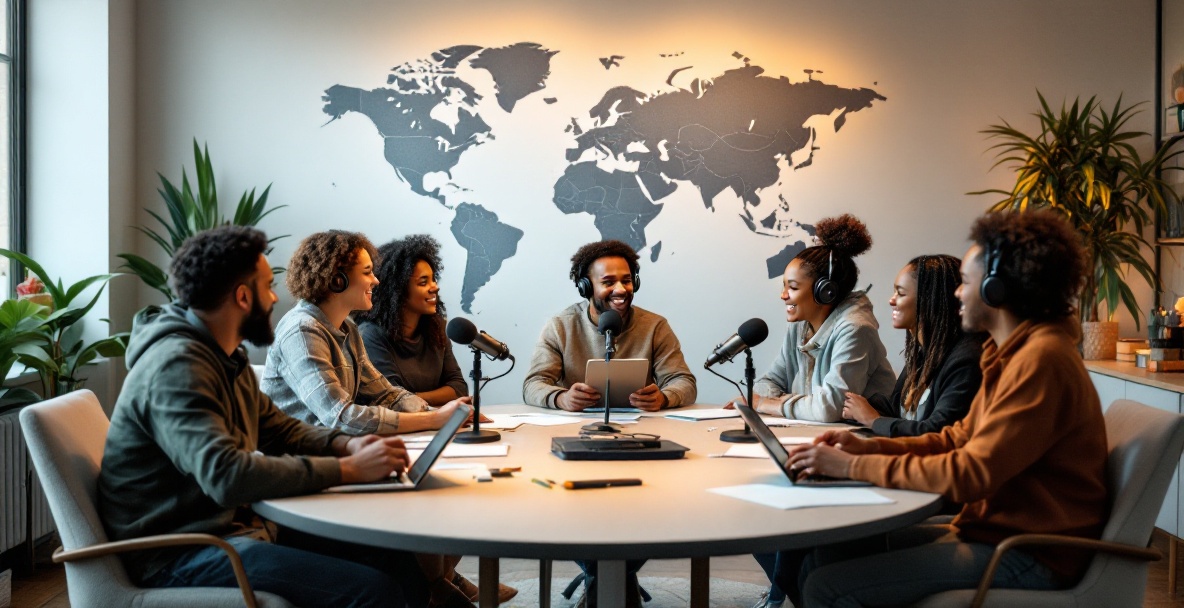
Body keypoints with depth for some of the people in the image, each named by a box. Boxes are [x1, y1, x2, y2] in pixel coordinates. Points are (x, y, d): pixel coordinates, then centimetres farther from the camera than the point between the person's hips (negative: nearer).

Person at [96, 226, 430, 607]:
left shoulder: (228, 358, 12)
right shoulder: (176, 366, -20)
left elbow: (279, 428, 20)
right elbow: (228, 476, -31)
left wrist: (347, 444, -1)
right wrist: (349, 469, -26)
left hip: (238, 526, 10)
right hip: (182, 552, -10)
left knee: (398, 564, 0)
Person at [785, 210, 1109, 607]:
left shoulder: (1041, 359, -21)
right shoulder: (1013, 352, 13)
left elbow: (971, 474, -25)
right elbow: (960, 437, 15)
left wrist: (855, 466, -19)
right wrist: (870, 447, 1)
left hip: (1029, 558, -10)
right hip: (993, 527, 10)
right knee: (824, 556, 5)